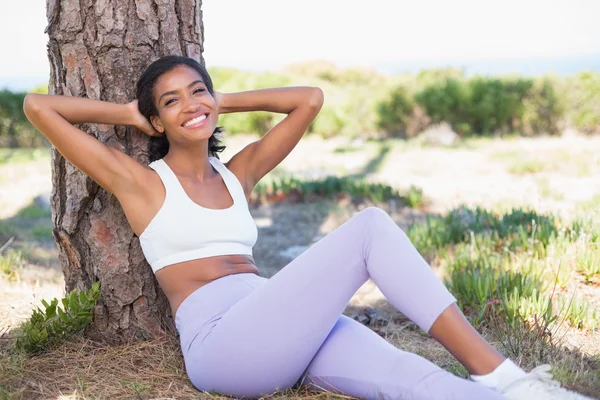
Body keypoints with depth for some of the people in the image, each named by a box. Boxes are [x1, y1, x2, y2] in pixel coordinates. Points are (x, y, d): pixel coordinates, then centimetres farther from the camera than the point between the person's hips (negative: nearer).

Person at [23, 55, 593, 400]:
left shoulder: (237, 174, 22)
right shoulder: (141, 183, 9)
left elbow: (309, 100, 27)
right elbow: (37, 107, 6)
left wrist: (224, 101, 27)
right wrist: (126, 115, 16)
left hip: (284, 332, 6)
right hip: (219, 343, -6)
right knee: (370, 227, -20)